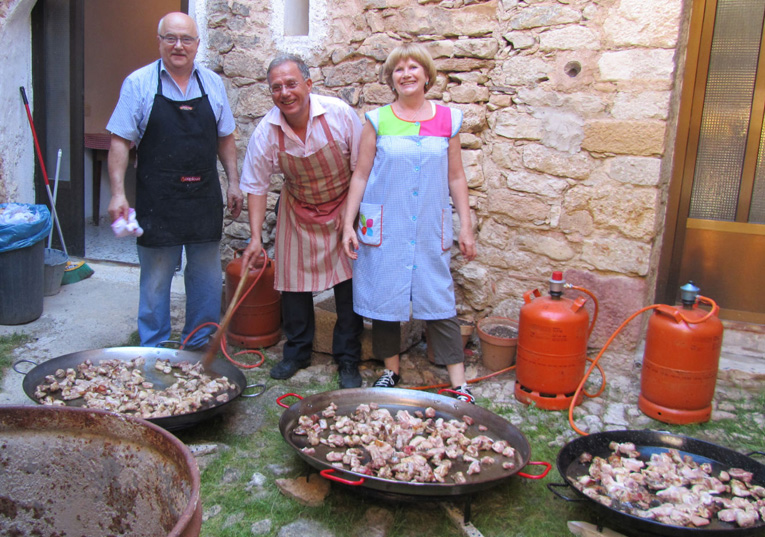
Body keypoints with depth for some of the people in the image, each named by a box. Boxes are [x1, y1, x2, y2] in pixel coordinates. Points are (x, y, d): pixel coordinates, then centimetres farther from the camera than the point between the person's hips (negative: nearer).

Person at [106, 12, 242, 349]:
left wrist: (233, 182, 8)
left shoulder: (212, 84, 8)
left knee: (206, 276, 11)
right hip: (157, 203, -3)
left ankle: (199, 343, 27)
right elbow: (120, 141, -4)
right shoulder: (138, 83, -2)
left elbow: (225, 139, 14)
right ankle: (153, 350, 20)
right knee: (155, 279, 5)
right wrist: (117, 192, -11)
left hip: (205, 198, 3)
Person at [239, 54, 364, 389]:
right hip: (298, 212, 2)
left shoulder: (339, 114, -23)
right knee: (293, 281, 7)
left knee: (349, 283, -2)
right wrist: (255, 237, -14)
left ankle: (348, 360, 13)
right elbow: (256, 186, -9)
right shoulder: (266, 131, -17)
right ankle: (297, 352, 27)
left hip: (344, 207, -2)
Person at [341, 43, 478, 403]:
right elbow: (361, 175, 4)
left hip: (431, 229, 0)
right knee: (385, 295, 6)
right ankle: (391, 370, 24)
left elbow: (456, 178, 9)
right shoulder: (377, 120, 3)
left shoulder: (448, 120, 6)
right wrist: (348, 224, -1)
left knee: (440, 299, -1)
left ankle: (459, 382, 7)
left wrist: (466, 226, 6)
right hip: (384, 228, 0)